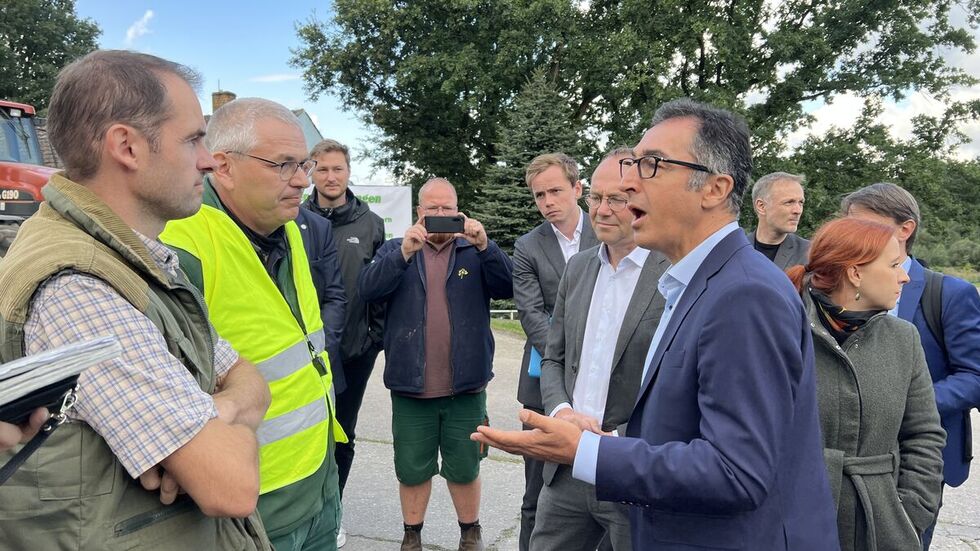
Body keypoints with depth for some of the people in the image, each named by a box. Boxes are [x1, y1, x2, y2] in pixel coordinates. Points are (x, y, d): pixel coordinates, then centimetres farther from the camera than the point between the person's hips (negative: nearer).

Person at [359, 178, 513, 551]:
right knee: (412, 469, 12)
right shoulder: (394, 249, 6)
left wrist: (484, 245, -24)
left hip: (465, 386, 0)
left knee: (464, 467, 12)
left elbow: (506, 288, -9)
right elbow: (369, 289, -10)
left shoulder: (475, 251, 6)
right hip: (410, 385, 0)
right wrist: (405, 252, -24)